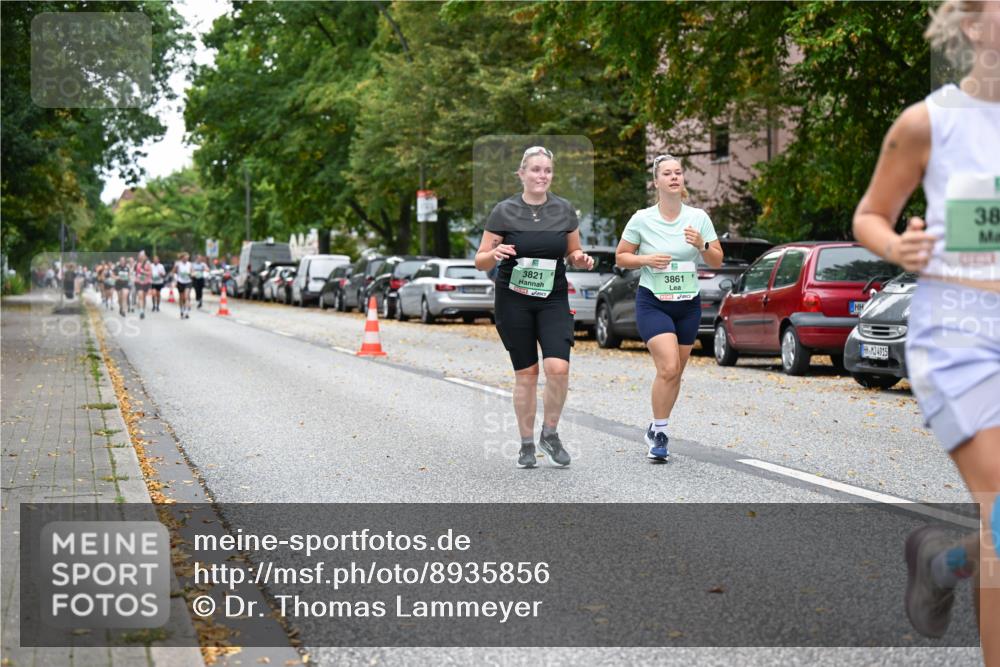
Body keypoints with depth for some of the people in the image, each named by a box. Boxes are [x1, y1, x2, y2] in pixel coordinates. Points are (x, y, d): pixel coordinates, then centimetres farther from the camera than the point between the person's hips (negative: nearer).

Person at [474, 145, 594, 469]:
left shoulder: (564, 210, 2)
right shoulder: (504, 211, -5)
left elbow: (573, 253, 14)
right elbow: (480, 262, -2)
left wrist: (582, 259, -9)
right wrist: (494, 254, -24)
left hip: (553, 299, 1)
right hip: (513, 300, -1)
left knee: (558, 367, -15)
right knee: (526, 372, 1)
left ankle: (550, 433, 7)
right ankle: (527, 444, 16)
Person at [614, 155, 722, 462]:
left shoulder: (699, 217, 0)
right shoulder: (641, 219, -5)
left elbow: (717, 261, 3)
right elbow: (621, 256, 4)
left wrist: (701, 245, -17)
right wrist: (646, 259, -15)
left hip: (688, 304, 3)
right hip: (652, 302, -3)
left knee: (675, 372, 8)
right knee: (668, 368, -19)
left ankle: (656, 431, 27)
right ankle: (659, 432, -3)